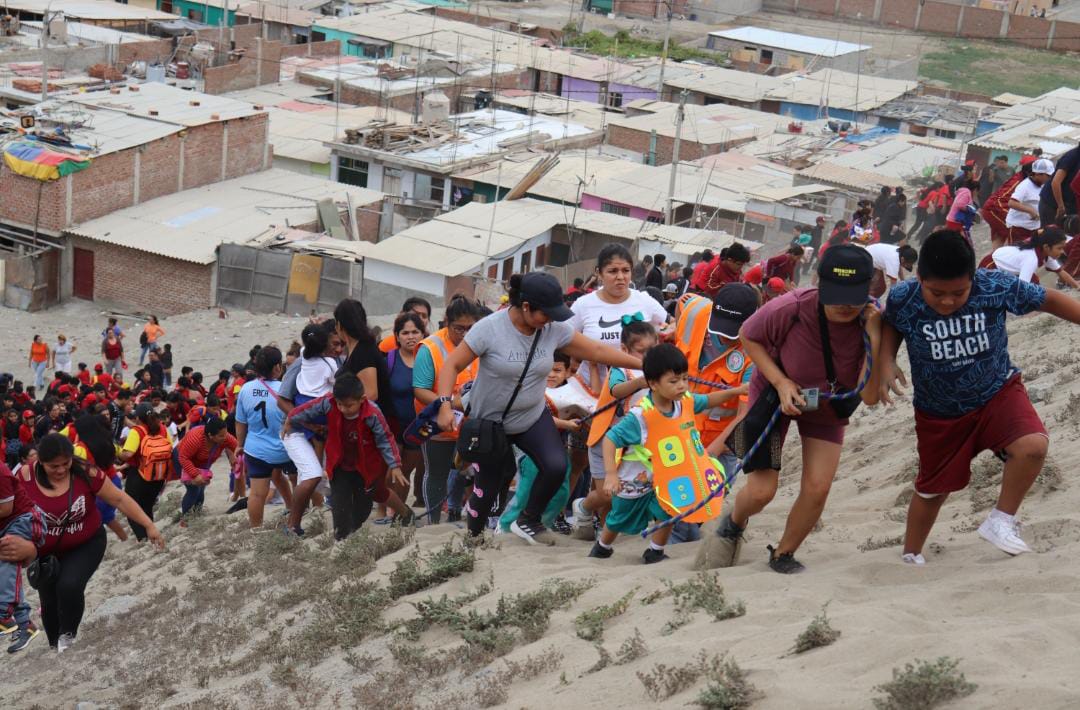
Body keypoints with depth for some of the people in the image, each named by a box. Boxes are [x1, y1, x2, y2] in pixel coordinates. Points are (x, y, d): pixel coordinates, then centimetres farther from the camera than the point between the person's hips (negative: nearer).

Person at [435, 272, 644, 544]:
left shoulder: (555, 329, -11)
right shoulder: (489, 328, -22)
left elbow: (598, 351, -5)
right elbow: (452, 365, -18)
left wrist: (643, 364, -6)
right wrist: (445, 404, -31)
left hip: (533, 417, 4)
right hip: (490, 421, -4)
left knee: (555, 467, -17)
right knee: (489, 486, 0)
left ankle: (527, 521, 9)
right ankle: (473, 536, 30)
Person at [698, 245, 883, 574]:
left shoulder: (873, 323, -28)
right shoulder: (790, 308, -35)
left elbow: (869, 396, -30)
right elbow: (749, 337, -14)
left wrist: (874, 338, -41)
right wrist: (780, 381, -25)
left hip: (828, 405, 2)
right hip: (776, 394, -2)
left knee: (817, 488, -7)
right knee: (761, 491, -7)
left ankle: (783, 555, 22)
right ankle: (733, 524, 32)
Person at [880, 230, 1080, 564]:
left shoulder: (996, 286, -26)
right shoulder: (902, 299, -24)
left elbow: (1048, 300, -9)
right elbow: (891, 324, 1)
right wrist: (886, 362, -15)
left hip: (998, 391, -1)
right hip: (938, 412, 1)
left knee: (1033, 446, -30)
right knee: (932, 489, 16)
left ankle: (1001, 521, -6)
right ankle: (911, 557, 42)